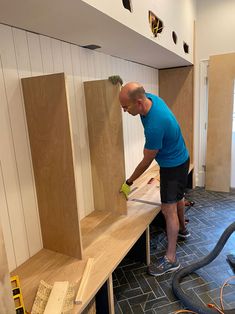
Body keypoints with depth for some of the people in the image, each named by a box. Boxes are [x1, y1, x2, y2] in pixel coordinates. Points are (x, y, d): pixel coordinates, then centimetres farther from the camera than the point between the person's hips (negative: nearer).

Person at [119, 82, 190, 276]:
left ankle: (171, 259, 8)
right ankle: (182, 229, 50)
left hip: (173, 165, -10)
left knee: (168, 209, -5)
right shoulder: (151, 98, -11)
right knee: (178, 196, 26)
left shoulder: (155, 125, -37)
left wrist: (129, 183, -12)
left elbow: (147, 161, -24)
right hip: (179, 158, 10)